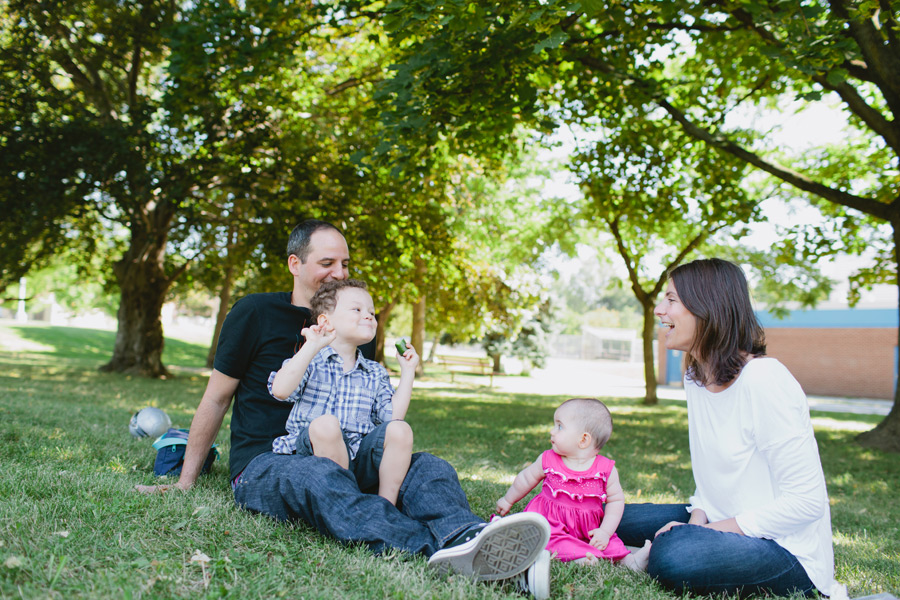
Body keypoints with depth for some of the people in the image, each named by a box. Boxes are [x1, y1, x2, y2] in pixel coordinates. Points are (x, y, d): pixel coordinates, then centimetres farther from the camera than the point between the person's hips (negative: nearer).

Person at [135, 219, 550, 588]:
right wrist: (185, 482, 6)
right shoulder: (255, 313, 1)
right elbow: (216, 399, 6)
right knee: (320, 476, -40)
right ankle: (436, 548, -63)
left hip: (342, 460, 5)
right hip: (262, 464, -4)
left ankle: (465, 536, -57)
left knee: (427, 467, -22)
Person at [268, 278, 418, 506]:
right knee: (325, 423, -35)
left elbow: (393, 416, 7)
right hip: (312, 453, -4)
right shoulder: (310, 361, 6)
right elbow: (280, 391, -14)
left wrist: (407, 372, 8)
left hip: (359, 460, 4)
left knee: (400, 430, -21)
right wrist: (312, 347, -17)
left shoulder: (375, 373, 20)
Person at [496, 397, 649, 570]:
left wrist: (605, 532, -11)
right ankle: (578, 555, -41)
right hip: (551, 523, -1)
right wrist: (508, 500, 25)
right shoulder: (548, 461, -5)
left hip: (587, 529, 1)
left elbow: (616, 500, -2)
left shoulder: (606, 469, -10)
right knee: (548, 537, -30)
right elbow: (526, 479, 12)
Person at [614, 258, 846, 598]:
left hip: (785, 546, -8)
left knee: (672, 555, -33)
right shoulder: (696, 378, 5)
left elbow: (806, 501, -23)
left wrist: (709, 530, -21)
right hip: (724, 522, 8)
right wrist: (697, 520, -7)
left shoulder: (764, 382, -23)